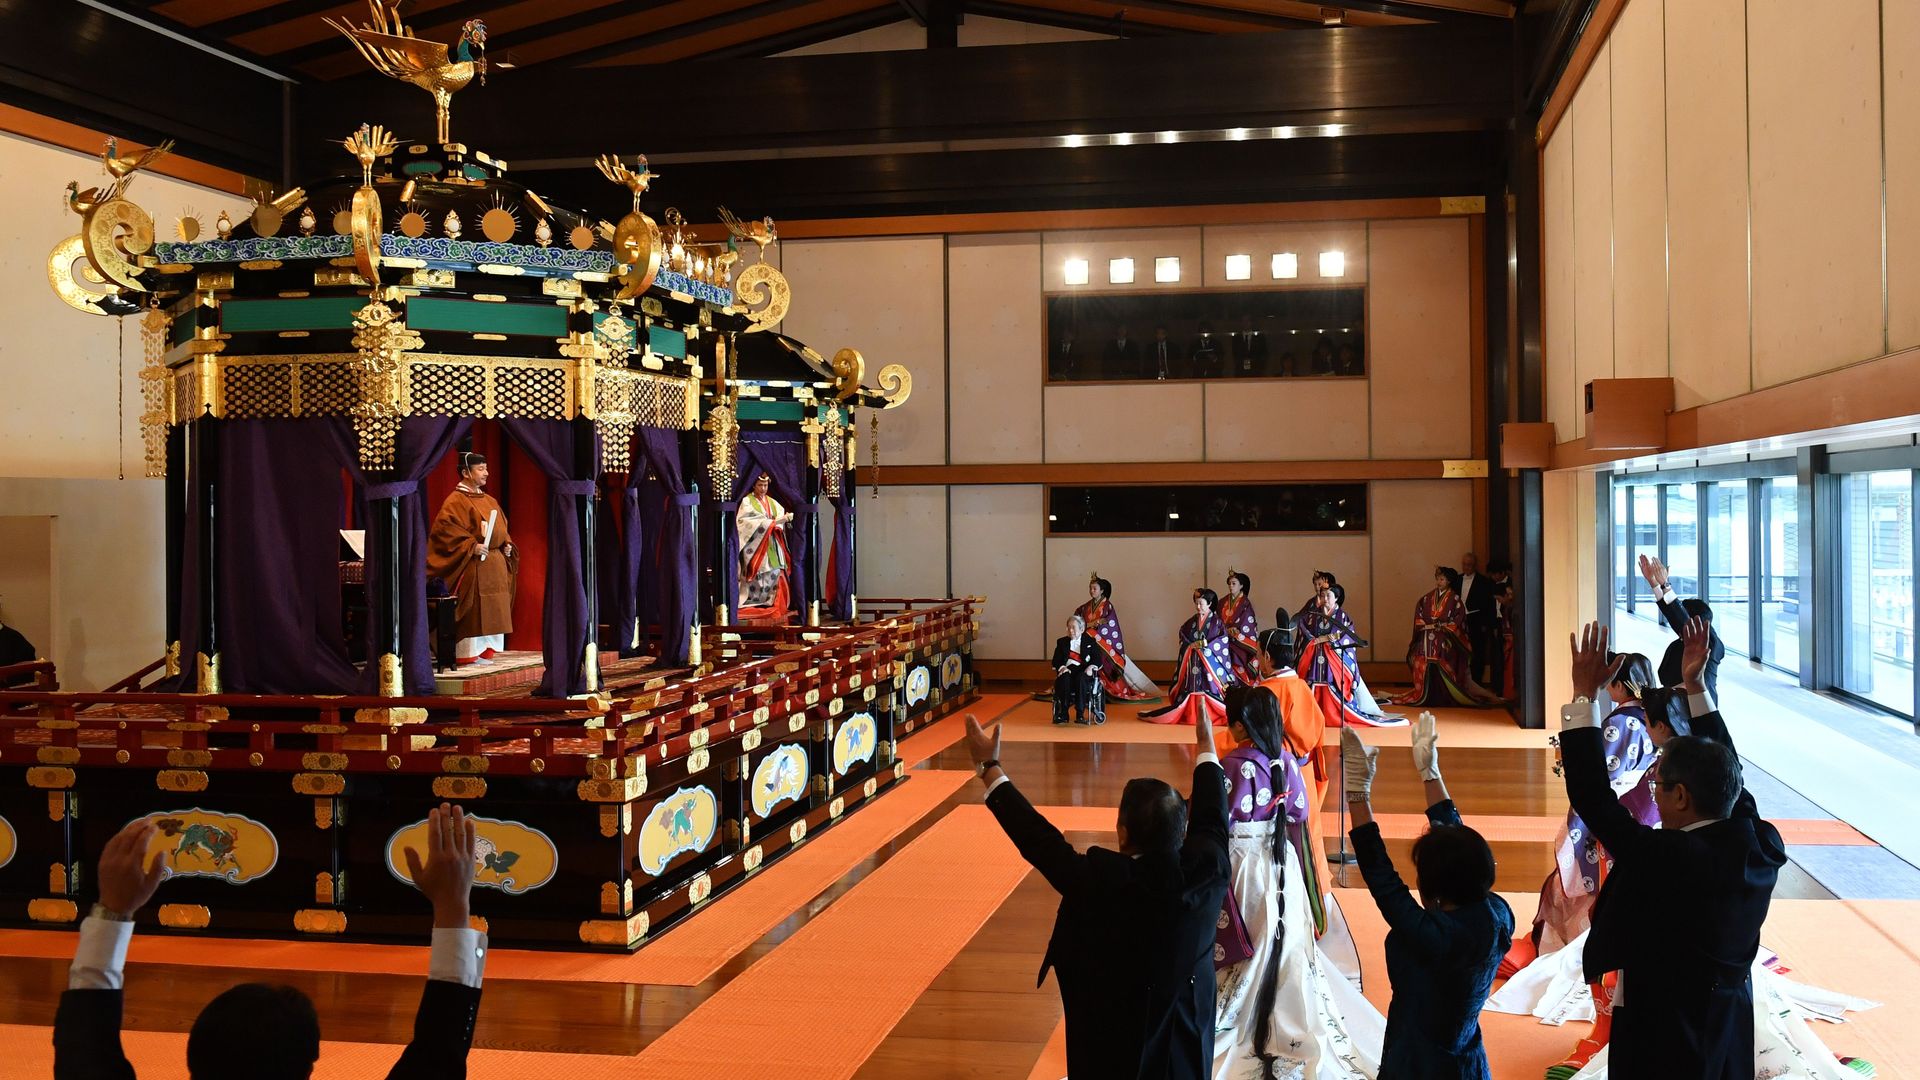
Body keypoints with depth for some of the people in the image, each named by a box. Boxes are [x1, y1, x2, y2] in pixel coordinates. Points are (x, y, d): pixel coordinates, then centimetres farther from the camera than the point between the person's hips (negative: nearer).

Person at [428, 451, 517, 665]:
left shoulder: (489, 501, 18)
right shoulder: (456, 501, -7)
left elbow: (501, 528, 26)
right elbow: (445, 527, -17)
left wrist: (506, 544, 6)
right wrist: (471, 546, -23)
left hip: (496, 563, 8)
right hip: (473, 565, -8)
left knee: (493, 609, 9)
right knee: (473, 609, -8)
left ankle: (486, 651, 14)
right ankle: (468, 653, -4)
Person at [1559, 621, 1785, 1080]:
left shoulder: (1668, 860, -30)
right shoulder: (1763, 847, -10)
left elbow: (1593, 798, -27)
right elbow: (1725, 771, 6)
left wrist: (1585, 696, -22)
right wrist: (1696, 687, 10)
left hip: (1663, 1043, -7)